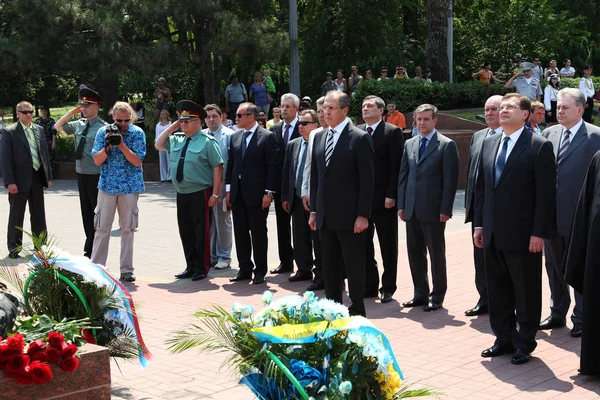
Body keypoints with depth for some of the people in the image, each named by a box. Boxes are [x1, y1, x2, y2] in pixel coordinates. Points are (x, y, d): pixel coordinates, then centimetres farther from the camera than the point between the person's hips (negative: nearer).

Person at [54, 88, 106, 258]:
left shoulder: (103, 128, -12)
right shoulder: (79, 125, 8)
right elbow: (58, 126, 23)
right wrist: (72, 112, 10)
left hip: (96, 176, -7)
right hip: (81, 174, 7)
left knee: (97, 214, 0)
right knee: (86, 213, 14)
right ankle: (89, 251, 24)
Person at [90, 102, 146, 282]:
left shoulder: (137, 133, -2)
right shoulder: (103, 132, 2)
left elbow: (137, 161, -10)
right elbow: (97, 160, -2)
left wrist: (121, 144, -19)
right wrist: (108, 145, -17)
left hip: (130, 187, -1)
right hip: (107, 186, 1)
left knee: (128, 229, 5)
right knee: (102, 228, 1)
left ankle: (126, 269, 11)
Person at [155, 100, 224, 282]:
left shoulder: (207, 142, -9)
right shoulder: (177, 140, 12)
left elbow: (218, 167, -11)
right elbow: (158, 145, 20)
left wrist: (215, 194, -15)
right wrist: (172, 127, 9)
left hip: (200, 194, -7)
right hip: (182, 194, 7)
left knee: (201, 232, 0)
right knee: (185, 232, 12)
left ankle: (202, 268, 10)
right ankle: (190, 267, 22)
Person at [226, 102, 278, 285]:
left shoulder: (267, 137, -7)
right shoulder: (235, 137, 11)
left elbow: (273, 166, -9)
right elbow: (230, 164, 14)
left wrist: (268, 192, -13)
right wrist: (228, 189, 8)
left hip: (257, 194, -6)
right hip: (237, 193, 6)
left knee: (258, 232, 2)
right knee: (240, 232, 9)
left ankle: (260, 271, 11)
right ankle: (245, 269, 18)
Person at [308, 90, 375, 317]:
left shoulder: (360, 138, -8)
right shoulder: (319, 137, 12)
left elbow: (367, 179, -11)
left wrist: (362, 215, -15)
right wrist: (314, 210, 12)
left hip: (349, 216, -6)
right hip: (325, 216, 6)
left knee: (354, 264, 1)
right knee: (329, 265, 12)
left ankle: (357, 311, 11)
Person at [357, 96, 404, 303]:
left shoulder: (393, 132, -5)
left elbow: (396, 166, -10)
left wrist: (391, 195, -15)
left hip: (384, 199, -5)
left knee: (388, 246, 5)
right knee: (364, 245, 9)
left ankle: (388, 288, 14)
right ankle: (369, 286, 18)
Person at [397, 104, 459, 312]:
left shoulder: (447, 145, -5)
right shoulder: (409, 144, 12)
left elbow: (450, 180, -9)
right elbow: (403, 175, 14)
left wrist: (445, 209, -13)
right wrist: (401, 204, 7)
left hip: (433, 210, -6)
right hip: (412, 209, 6)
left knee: (436, 254, 3)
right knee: (415, 253, 11)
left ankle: (437, 297, 13)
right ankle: (420, 293, 22)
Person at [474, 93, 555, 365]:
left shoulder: (539, 146, -8)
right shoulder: (489, 144, 11)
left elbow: (546, 193, -11)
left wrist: (539, 233, -15)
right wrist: (479, 224, 10)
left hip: (522, 235, -6)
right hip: (493, 234, 6)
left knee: (526, 291, 5)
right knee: (498, 290, 14)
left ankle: (525, 343, 18)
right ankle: (504, 338, 26)